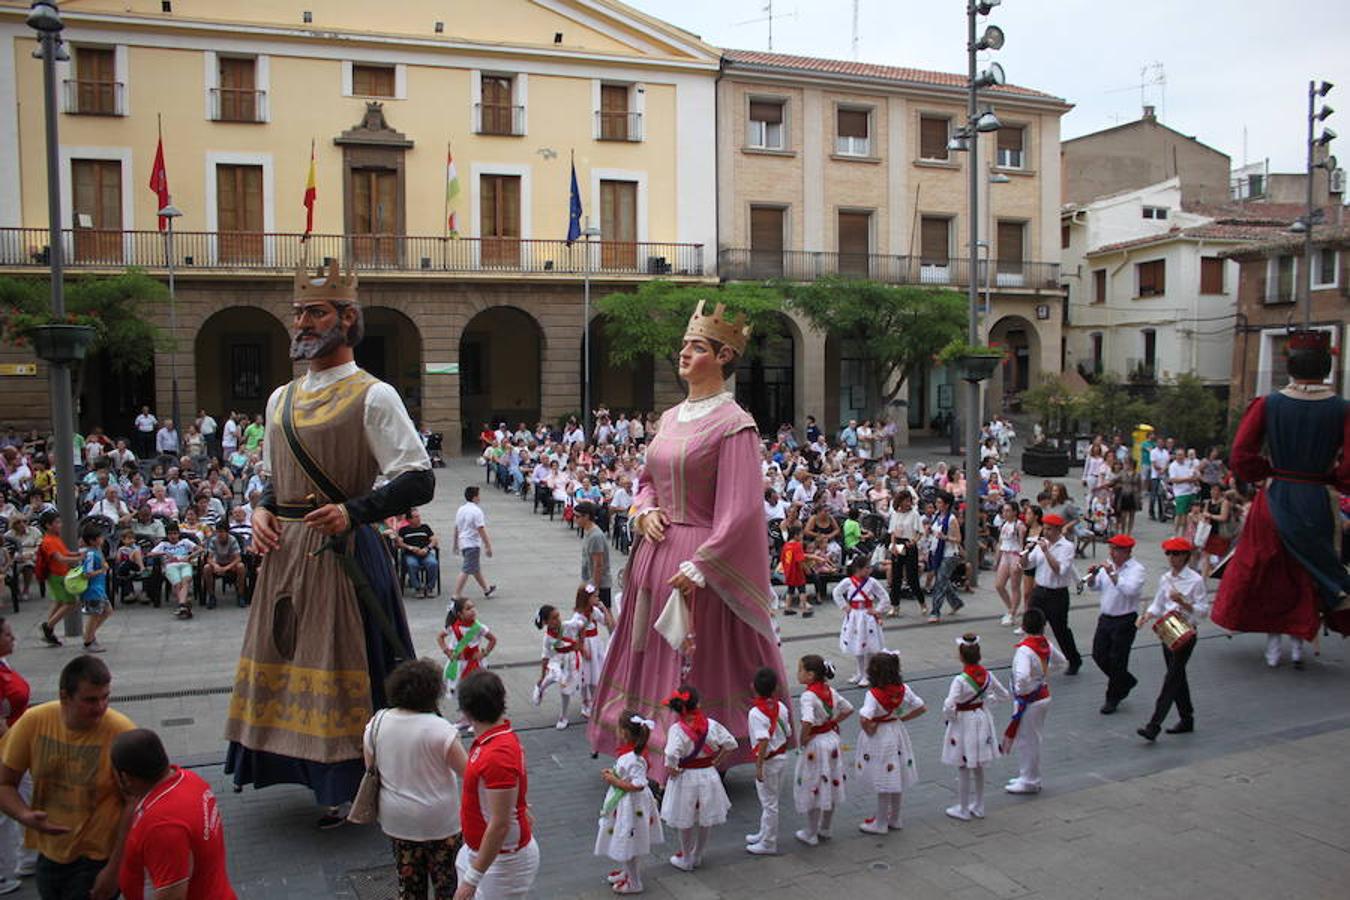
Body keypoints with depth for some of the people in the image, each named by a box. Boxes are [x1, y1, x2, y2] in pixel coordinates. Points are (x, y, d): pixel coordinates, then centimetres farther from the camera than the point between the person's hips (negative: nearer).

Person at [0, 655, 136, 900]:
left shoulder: (122, 732, -20)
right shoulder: (33, 722, -11)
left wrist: (114, 868, -13)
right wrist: (25, 816, -20)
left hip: (97, 859, -4)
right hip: (49, 853, 4)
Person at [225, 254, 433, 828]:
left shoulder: (372, 397, -8)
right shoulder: (281, 400, 13)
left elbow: (419, 480, -12)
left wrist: (354, 512, -22)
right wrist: (262, 511, 3)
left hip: (344, 553, -7)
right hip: (285, 553, 7)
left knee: (343, 668, -1)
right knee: (285, 660, 12)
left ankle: (350, 788, 15)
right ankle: (321, 778, 28)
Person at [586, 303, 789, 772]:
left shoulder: (734, 424, -12)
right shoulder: (670, 418, 11)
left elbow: (739, 509, -17)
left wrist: (699, 565, -21)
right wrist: (645, 510, 2)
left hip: (701, 557, -8)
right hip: (656, 551, 8)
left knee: (698, 663, 1)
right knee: (652, 658, 15)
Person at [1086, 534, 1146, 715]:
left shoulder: (1136, 569, -13)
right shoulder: (1109, 565, 6)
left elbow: (1130, 590, -30)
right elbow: (1095, 586, 14)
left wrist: (1112, 574, -30)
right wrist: (1092, 575, -6)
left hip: (1125, 621, -7)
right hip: (1106, 618, 7)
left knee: (1117, 660, 2)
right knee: (1099, 655, 10)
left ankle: (1113, 698, 19)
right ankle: (1126, 681, 33)